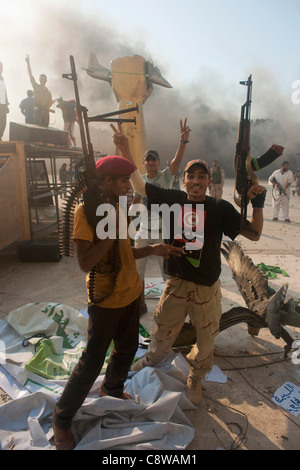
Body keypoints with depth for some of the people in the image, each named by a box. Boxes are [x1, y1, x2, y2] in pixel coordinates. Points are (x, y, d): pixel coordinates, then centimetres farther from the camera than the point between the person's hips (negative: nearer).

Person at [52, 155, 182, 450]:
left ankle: (112, 390, 48)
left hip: (130, 294, 8)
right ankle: (61, 418, 25)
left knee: (127, 348, 21)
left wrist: (151, 250, 0)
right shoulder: (86, 211, -18)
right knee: (92, 361, 3)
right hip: (105, 300, -8)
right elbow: (85, 262, -26)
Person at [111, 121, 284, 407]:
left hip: (207, 287, -1)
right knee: (162, 332, 21)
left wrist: (258, 204, -20)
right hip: (176, 283, 1)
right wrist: (124, 149, -6)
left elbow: (254, 234, -7)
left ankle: (194, 379, 47)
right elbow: (138, 184, -2)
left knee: (205, 341, 16)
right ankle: (153, 358, 56)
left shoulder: (220, 208, -10)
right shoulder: (173, 199, -7)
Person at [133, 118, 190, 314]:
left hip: (163, 233, -4)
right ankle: (141, 304, 30)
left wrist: (184, 140, -38)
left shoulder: (166, 176, -6)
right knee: (137, 271, 10)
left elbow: (177, 160, -24)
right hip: (144, 232, 4)